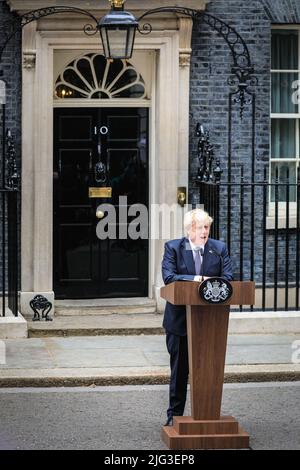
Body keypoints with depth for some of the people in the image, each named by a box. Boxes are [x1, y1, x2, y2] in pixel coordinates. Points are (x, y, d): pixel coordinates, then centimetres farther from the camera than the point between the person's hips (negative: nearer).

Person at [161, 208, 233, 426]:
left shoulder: (219, 248, 5)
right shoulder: (173, 247, -1)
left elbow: (228, 278, -4)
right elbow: (168, 277, -14)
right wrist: (194, 279, -27)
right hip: (180, 318, -1)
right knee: (179, 369, 8)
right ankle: (175, 414, 17)